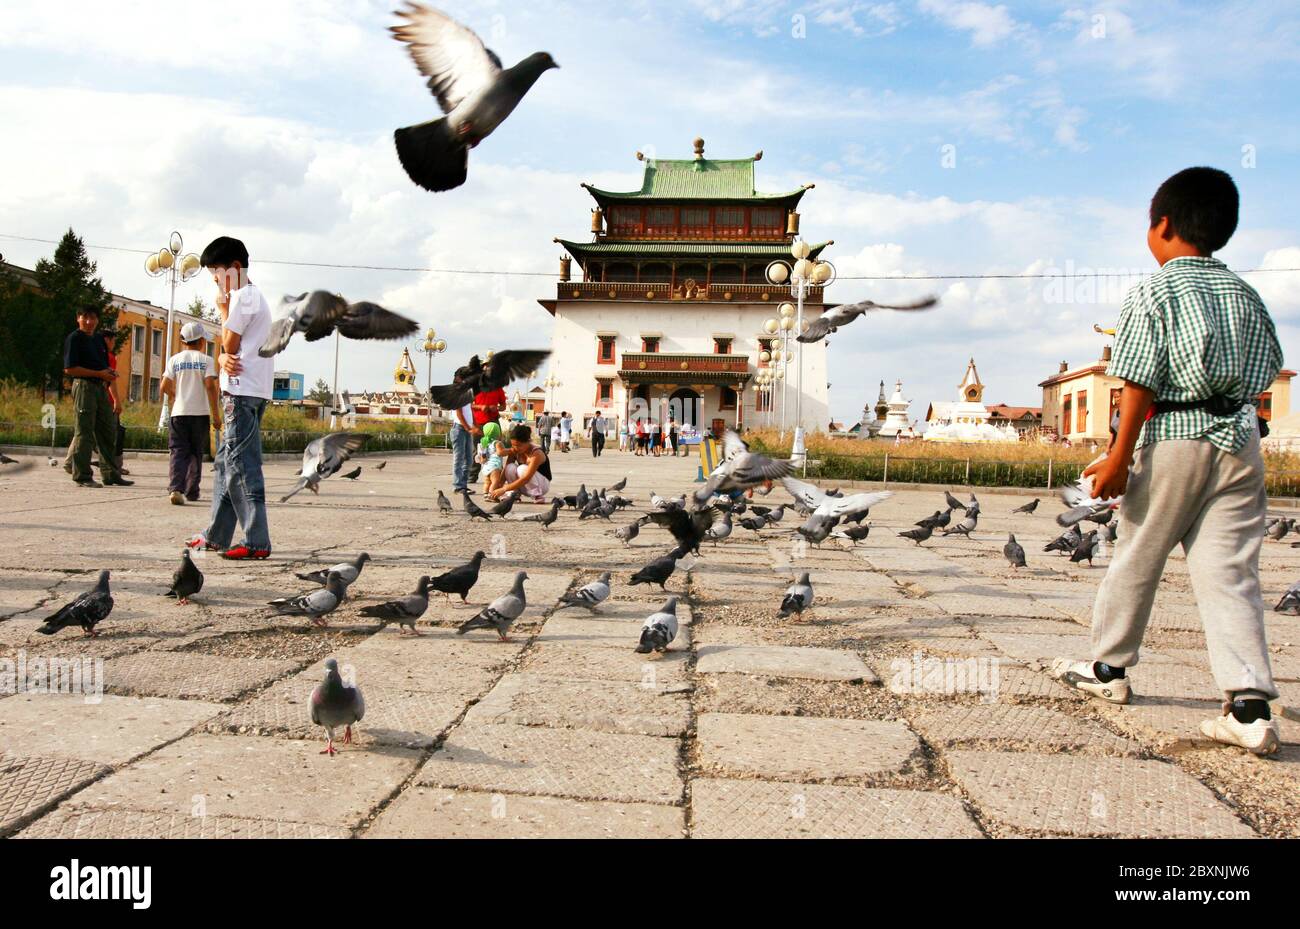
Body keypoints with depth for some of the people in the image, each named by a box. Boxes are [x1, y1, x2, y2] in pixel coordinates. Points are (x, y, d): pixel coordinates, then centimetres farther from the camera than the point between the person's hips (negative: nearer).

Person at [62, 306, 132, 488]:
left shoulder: (100, 340, 17)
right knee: (84, 433, -5)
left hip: (101, 388, 8)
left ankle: (111, 475, 17)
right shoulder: (74, 338, -5)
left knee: (108, 432, 10)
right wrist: (99, 374, -16)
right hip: (84, 386, -8)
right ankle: (82, 476, 0)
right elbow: (69, 369, -13)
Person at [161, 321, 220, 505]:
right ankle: (191, 491, 18)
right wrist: (216, 414, -7)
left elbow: (164, 387, 3)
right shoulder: (205, 360, -1)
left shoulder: (175, 359, 5)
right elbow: (210, 386, -11)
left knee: (177, 452, -1)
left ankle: (175, 488, -20)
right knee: (195, 453, 12)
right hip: (200, 413, -1)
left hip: (179, 413, 1)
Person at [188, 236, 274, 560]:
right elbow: (228, 348, 18)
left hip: (243, 391, -11)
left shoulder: (244, 296, -9)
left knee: (241, 464, -13)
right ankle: (217, 534, 22)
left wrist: (222, 308, 1)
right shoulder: (249, 296, 24)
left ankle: (257, 541, -15)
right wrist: (224, 359, -4)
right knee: (227, 461, 15)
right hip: (242, 390, 11)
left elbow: (229, 343, -11)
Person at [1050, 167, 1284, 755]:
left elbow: (1139, 382, -13)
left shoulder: (1153, 294, -7)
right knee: (1230, 570, 2)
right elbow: (1266, 370, 14)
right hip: (1240, 438, 5)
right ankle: (1250, 705, -6)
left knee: (1137, 559, 10)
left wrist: (1120, 457, -13)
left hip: (1173, 438, -5)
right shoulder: (1244, 293, 11)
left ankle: (1108, 668, 26)